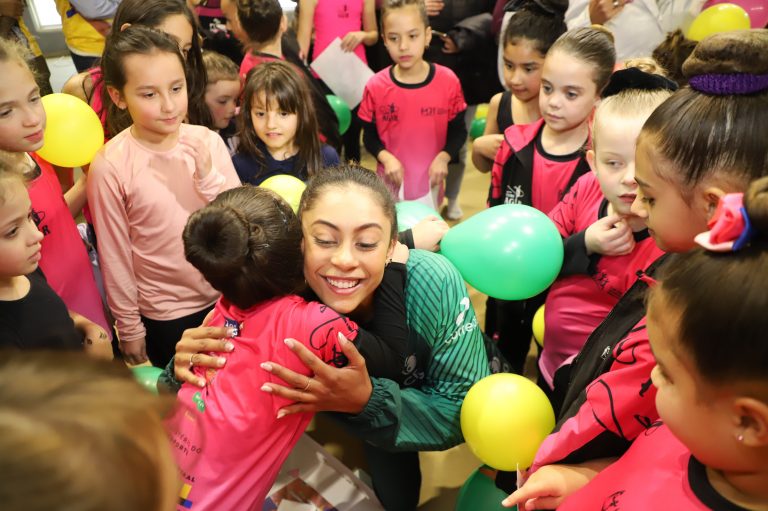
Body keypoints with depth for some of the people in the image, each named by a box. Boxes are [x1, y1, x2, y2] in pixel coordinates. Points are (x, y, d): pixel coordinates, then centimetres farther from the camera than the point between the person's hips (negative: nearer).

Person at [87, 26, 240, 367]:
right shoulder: (110, 166, -18)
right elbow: (115, 255, -10)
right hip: (166, 314, -3)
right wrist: (129, 328, -2)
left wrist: (209, 176, -24)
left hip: (227, 296, 3)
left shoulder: (207, 141, -11)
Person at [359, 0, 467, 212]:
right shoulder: (376, 86, -9)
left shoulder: (448, 81, -9)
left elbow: (458, 131, 0)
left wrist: (443, 158, -17)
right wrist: (386, 158, -19)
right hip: (391, 180, 0)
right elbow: (369, 136, -1)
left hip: (430, 180, 0)